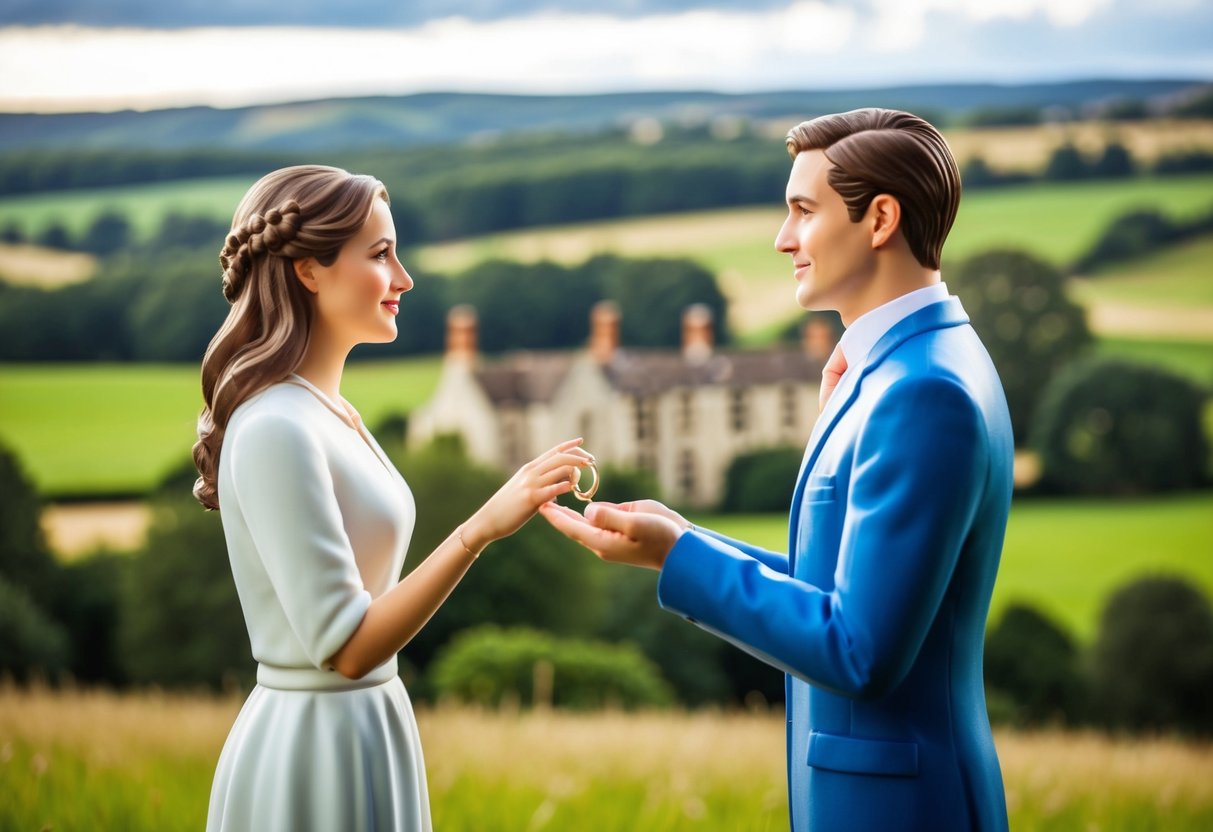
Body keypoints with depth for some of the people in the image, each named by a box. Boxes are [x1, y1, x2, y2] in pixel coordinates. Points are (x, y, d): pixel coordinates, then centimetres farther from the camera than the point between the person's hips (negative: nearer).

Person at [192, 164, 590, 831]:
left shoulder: (332, 416, 9)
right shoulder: (276, 430, -18)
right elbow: (345, 647, -21)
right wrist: (482, 527, -27)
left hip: (364, 736, 9)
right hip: (317, 745, -9)